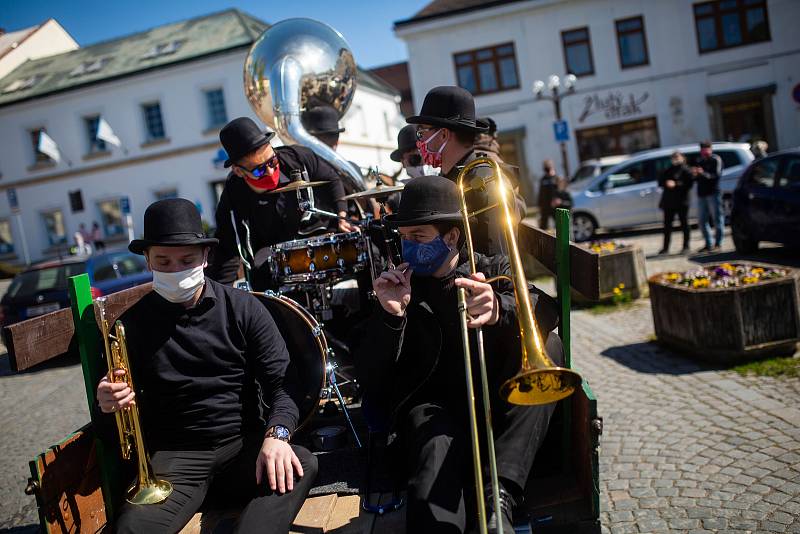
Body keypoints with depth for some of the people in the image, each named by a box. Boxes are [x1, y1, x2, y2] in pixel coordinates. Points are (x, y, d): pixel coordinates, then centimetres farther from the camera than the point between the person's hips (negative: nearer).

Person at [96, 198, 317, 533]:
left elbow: (282, 383, -4)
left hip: (244, 445, 1)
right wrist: (108, 407, -15)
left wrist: (277, 433, -24)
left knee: (303, 464, -29)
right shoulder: (133, 325, 4)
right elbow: (117, 433, 10)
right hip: (174, 456, -1)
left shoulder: (243, 309, 1)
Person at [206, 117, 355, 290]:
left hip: (321, 230, 2)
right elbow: (227, 256, -16)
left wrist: (341, 218, -12)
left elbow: (332, 180, -1)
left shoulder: (297, 158, -20)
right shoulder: (232, 202, -23)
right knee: (260, 271, -29)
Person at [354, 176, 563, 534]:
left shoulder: (493, 270, 13)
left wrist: (499, 310, -32)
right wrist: (391, 316, -12)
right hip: (432, 406, -2)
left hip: (498, 406, 2)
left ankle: (500, 494, -32)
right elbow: (370, 380, 5)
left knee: (546, 345, -27)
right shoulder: (397, 288, 12)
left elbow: (544, 310, -9)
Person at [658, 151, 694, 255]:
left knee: (684, 224, 1)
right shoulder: (668, 170, 17)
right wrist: (666, 183, -8)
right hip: (668, 200, 6)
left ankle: (686, 246, 8)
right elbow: (660, 182, 13)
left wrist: (676, 184, -19)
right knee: (667, 224, 6)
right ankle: (666, 247, 11)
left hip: (681, 201, -6)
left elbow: (689, 183, -13)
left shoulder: (685, 170, -2)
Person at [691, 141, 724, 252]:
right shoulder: (700, 162, 19)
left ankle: (718, 243, -1)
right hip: (701, 194, 7)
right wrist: (694, 175, -2)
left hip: (713, 193, -7)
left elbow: (716, 175, -13)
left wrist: (703, 173, -26)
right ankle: (708, 244, 12)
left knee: (717, 218, -4)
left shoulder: (716, 160, -1)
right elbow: (696, 179, 20)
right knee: (703, 221, 6)